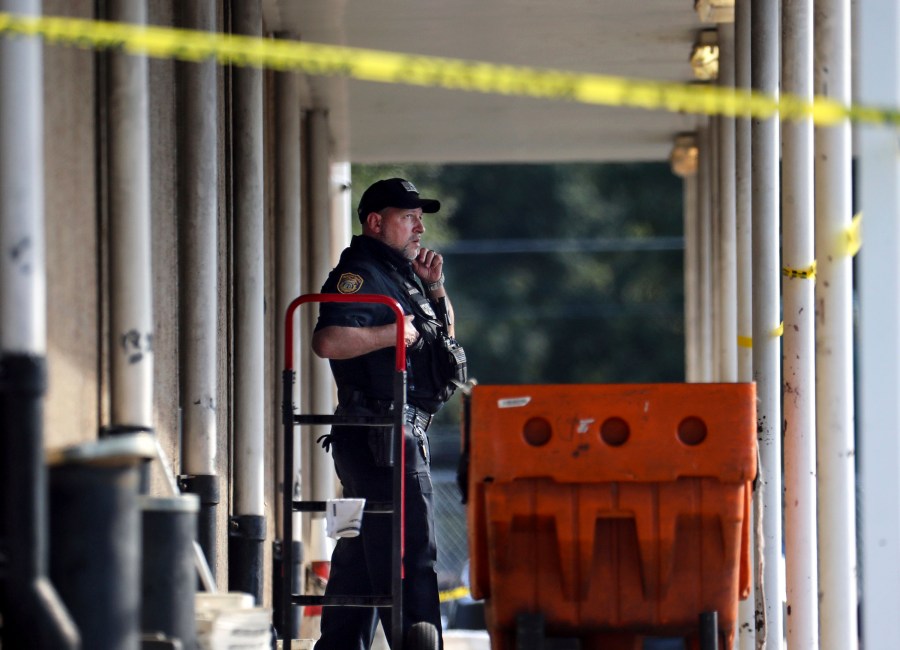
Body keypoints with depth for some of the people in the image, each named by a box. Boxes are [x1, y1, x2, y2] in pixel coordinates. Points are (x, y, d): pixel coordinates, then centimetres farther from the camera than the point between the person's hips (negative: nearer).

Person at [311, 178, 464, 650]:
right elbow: (328, 341, -27)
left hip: (404, 434, 10)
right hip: (380, 437, -10)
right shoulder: (360, 276, -11)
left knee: (361, 559, 12)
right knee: (410, 559, -12)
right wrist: (394, 332, -19)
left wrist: (434, 286, 13)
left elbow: (445, 334, 29)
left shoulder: (400, 274, 20)